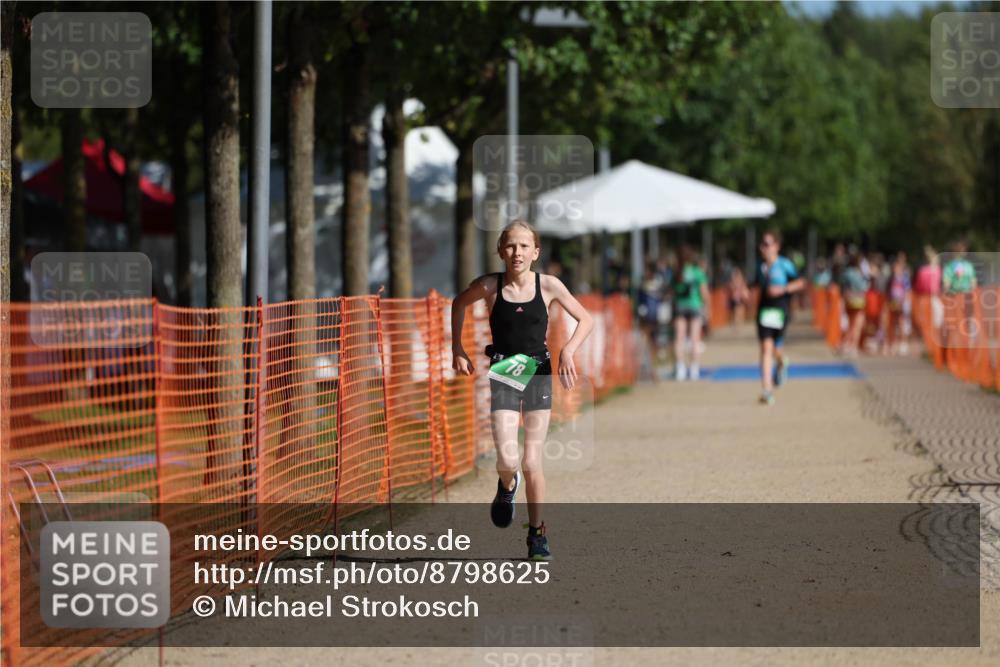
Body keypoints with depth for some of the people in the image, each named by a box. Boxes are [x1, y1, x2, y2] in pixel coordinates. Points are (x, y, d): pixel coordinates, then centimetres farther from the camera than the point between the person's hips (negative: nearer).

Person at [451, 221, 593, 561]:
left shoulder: (549, 286, -5)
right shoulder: (489, 286, -5)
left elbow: (585, 319, 4)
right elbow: (458, 304, 15)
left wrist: (568, 350, -12)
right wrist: (457, 349, 11)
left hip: (539, 374, 0)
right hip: (503, 376, 0)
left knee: (532, 463, 0)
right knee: (507, 461, -13)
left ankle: (537, 534, 17)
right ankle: (507, 486, 25)